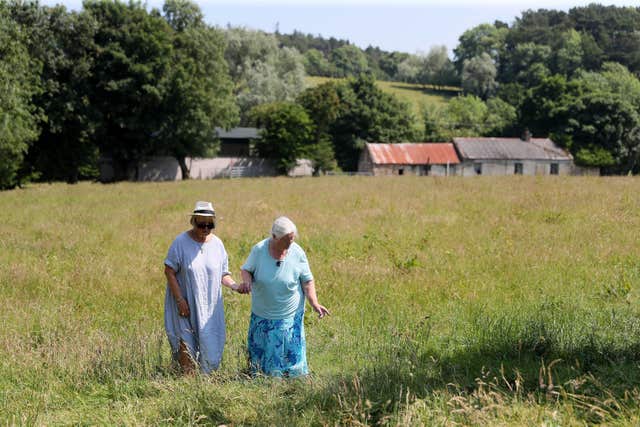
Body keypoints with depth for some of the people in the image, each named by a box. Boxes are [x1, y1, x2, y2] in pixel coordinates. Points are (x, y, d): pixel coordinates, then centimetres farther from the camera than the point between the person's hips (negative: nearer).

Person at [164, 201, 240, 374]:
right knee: (186, 345, -7)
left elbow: (223, 274, 7)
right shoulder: (181, 242, -10)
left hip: (209, 306, 3)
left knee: (210, 346, 6)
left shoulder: (217, 243, 2)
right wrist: (180, 300, -15)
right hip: (185, 304, -3)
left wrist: (233, 285, -14)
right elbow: (169, 271, -9)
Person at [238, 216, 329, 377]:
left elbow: (307, 281, -3)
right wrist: (247, 281, -21)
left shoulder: (297, 253, -12)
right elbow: (246, 269, 2)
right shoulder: (259, 250, -12)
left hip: (289, 316, -1)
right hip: (262, 315, 1)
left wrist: (314, 303, -16)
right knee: (259, 352, 12)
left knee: (290, 355, 4)